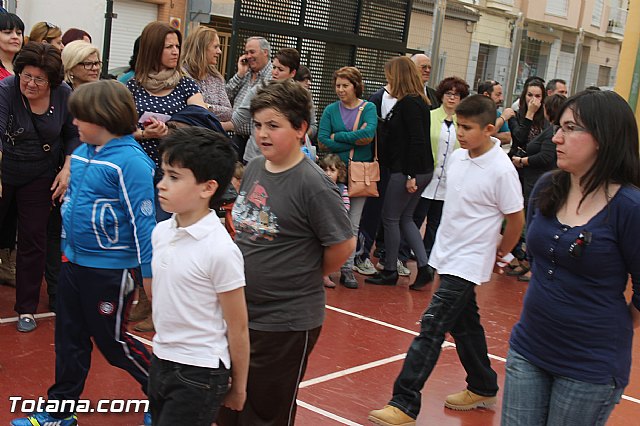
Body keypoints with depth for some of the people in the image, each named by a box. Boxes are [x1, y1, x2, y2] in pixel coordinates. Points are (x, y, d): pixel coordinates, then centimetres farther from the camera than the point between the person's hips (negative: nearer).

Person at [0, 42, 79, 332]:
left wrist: (67, 169, -10)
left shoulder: (65, 96, -12)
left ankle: (27, 307, 16)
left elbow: (73, 136, 2)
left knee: (33, 239, 4)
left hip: (40, 177, 2)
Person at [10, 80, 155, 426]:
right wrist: (67, 248, 21)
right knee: (69, 339, 16)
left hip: (111, 270, -8)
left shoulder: (130, 162, -21)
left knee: (111, 340, 8)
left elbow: (144, 220, -20)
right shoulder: (81, 154, 3)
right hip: (74, 263, 8)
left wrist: (149, 274, -19)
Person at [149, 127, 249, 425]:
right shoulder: (160, 232, -1)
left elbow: (237, 329, -13)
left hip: (199, 374, -7)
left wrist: (238, 387, -5)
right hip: (161, 360, 7)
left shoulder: (220, 250, -21)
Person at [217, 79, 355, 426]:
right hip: (239, 312, 7)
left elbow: (343, 245, -15)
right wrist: (249, 272, 9)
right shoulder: (254, 168, 3)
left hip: (287, 322, -7)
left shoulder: (312, 184, -19)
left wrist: (308, 276, -2)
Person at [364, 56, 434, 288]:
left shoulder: (408, 103, -16)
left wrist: (411, 175, -22)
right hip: (422, 170, 9)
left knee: (390, 218, 3)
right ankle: (424, 267, 10)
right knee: (405, 218, 14)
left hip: (408, 171, -9)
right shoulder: (419, 101, 13)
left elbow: (417, 140, -22)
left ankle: (389, 271, 13)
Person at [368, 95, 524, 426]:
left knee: (431, 328, -11)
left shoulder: (501, 170, -19)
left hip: (467, 263, -8)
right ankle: (483, 389, 36)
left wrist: (496, 256, 3)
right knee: (464, 324, 19)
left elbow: (516, 219, -9)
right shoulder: (457, 157, 2)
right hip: (446, 254, 8)